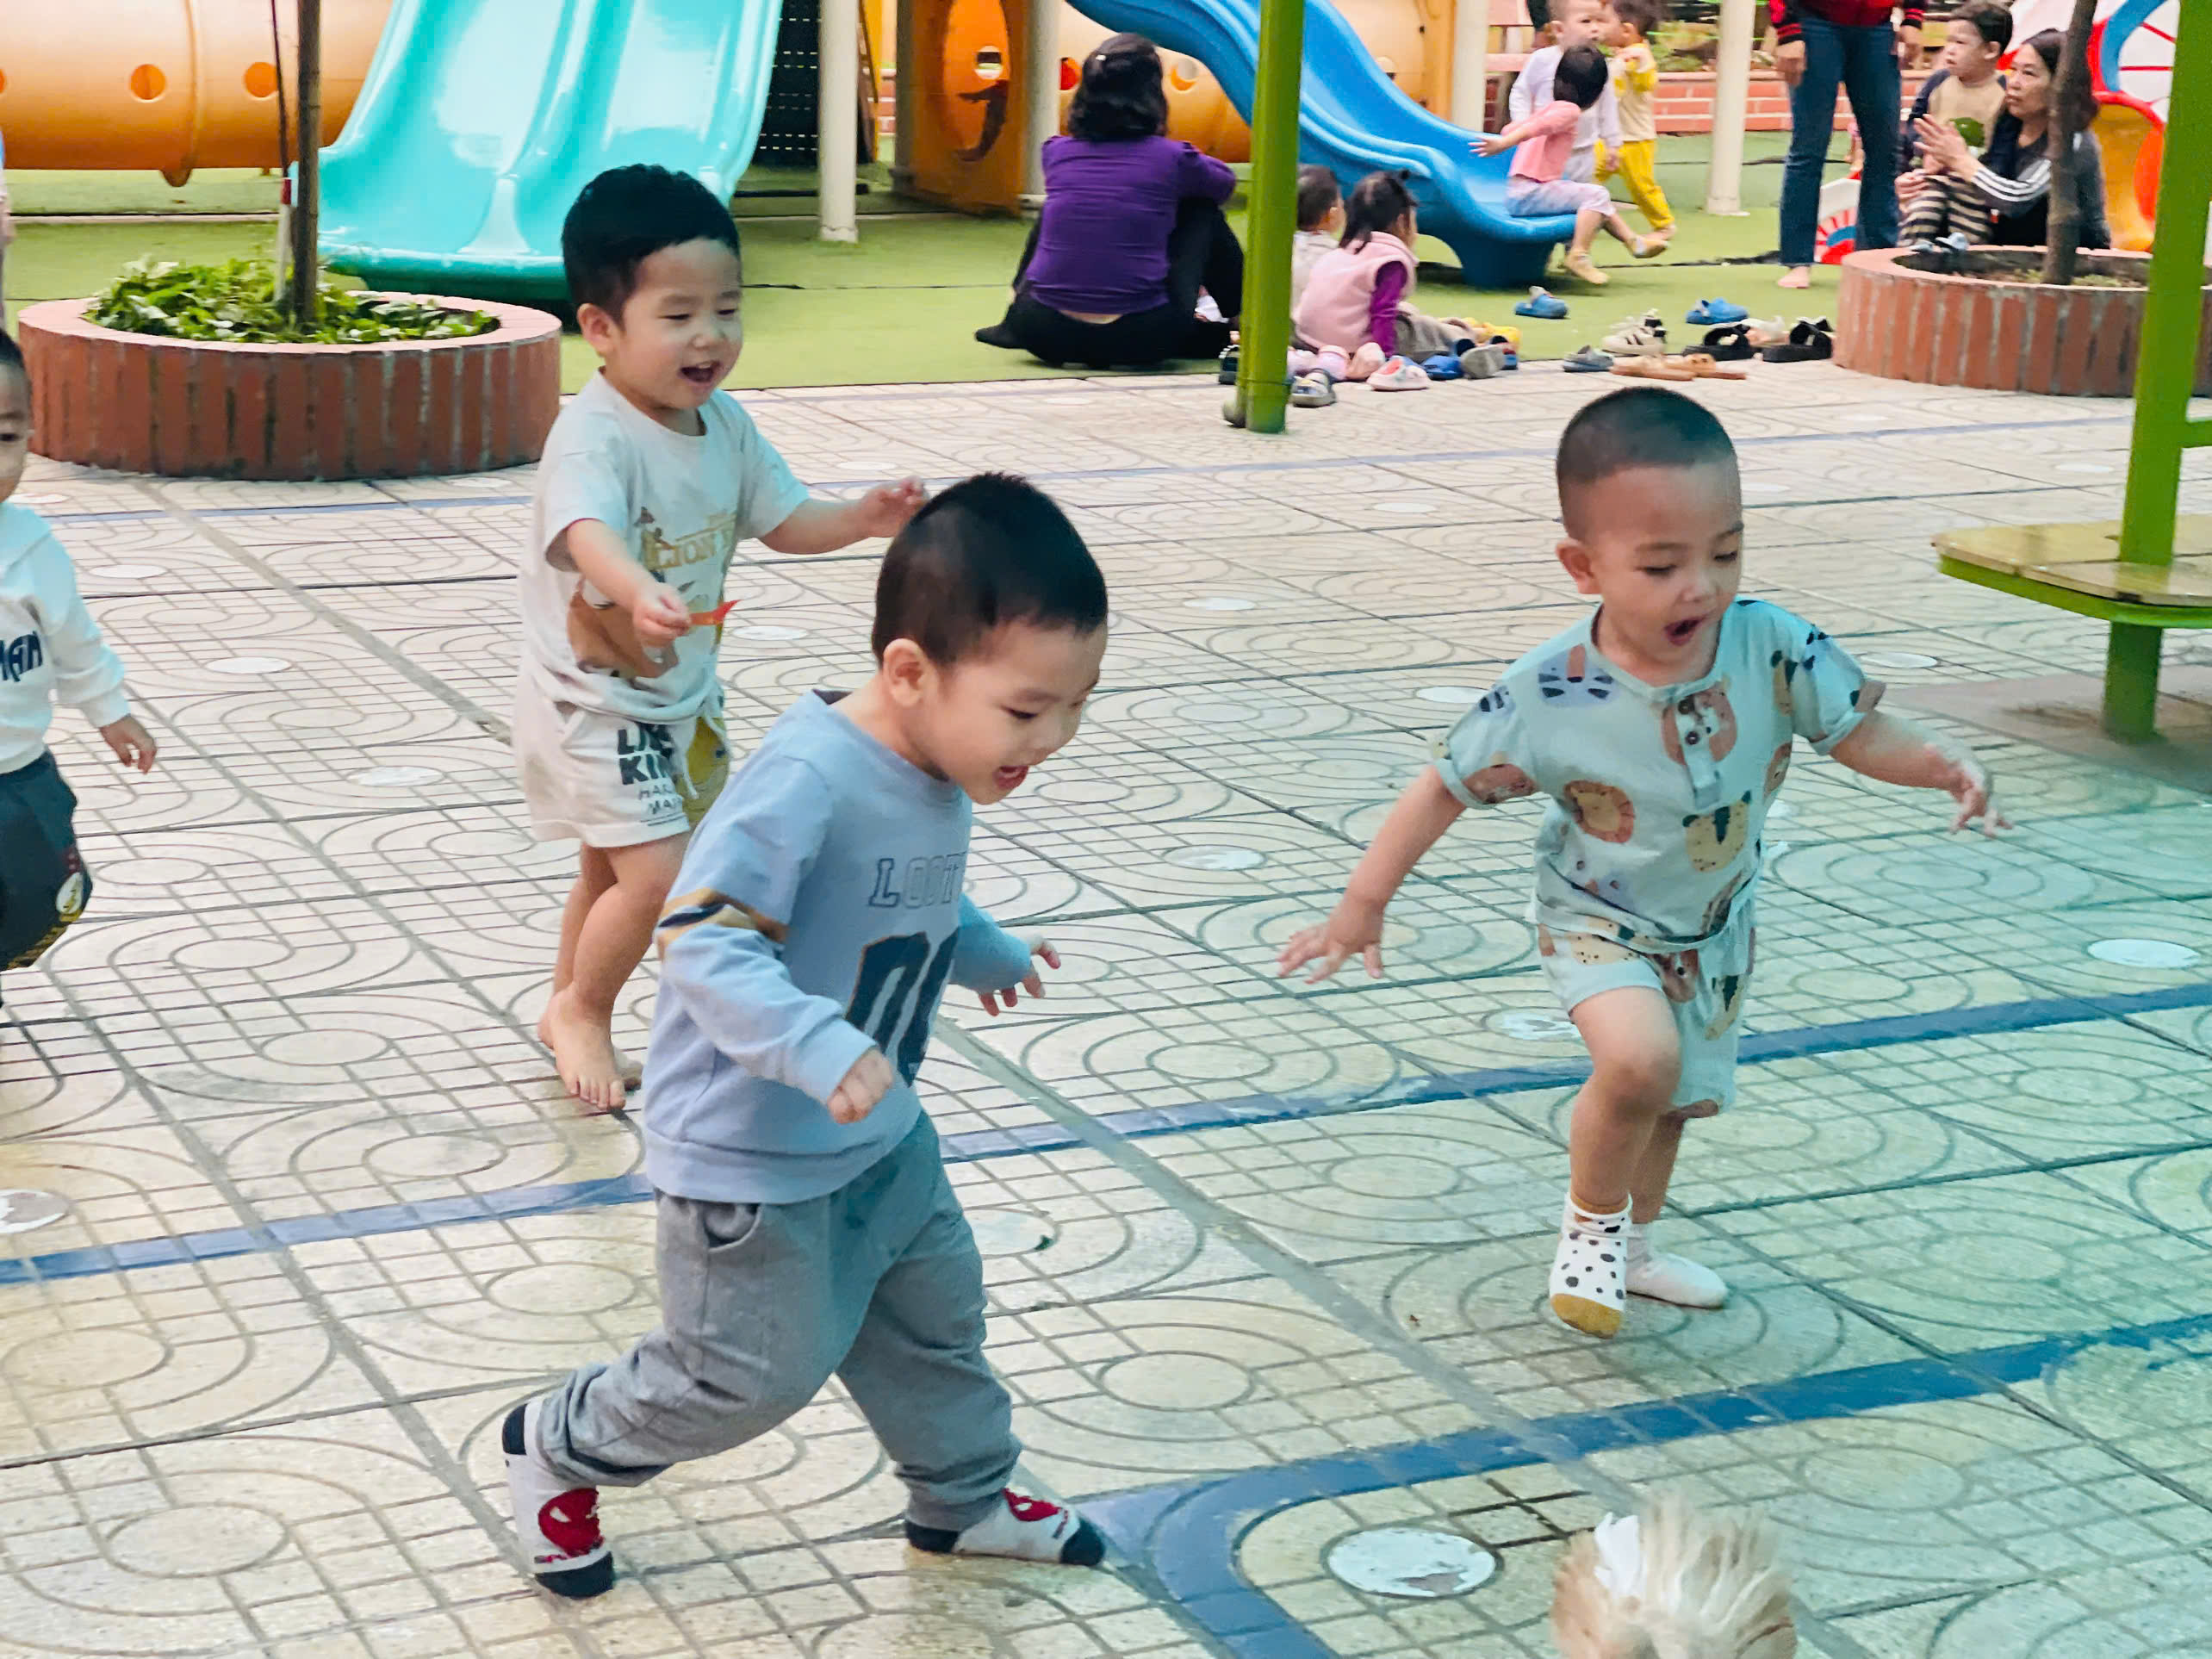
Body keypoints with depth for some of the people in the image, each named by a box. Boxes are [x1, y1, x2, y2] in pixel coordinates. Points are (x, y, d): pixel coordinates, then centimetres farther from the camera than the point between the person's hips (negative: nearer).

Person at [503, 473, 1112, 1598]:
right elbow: (703, 942, -37)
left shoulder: (939, 778, -3)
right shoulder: (806, 782, -33)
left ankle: (965, 1496, 45)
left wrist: (985, 952, 30)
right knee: (755, 1371, 5)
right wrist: (817, 1047, -47)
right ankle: (558, 1448, 29)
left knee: (934, 1307, 21)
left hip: (883, 1138, 9)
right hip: (752, 1156, -9)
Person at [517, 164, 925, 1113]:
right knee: (655, 873, -15)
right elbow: (586, 528, -48)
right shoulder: (592, 437, -29)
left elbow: (783, 520, 8)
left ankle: (568, 1013, 42)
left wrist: (863, 519, -12)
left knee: (611, 869, 23)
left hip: (681, 698, 8)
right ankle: (581, 1012, 10)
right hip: (592, 704, -8)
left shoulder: (723, 425, -3)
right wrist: (638, 590, -69)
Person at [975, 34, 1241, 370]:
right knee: (1202, 212, 22)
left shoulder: (1056, 152, 4)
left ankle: (1012, 323, 35)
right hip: (1140, 342, -3)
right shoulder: (1171, 158, -4)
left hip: (1045, 337, 3)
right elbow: (1225, 183, 21)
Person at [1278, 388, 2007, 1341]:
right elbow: (1446, 787, -19)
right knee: (1640, 1060, -30)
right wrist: (1363, 906, -16)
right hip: (1598, 920, -4)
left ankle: (1631, 1247, 51)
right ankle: (1592, 1224, 0)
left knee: (1676, 1098, 23)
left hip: (1714, 924, 4)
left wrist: (1942, 764, -33)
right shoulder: (1549, 697, -31)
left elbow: (1859, 732, -12)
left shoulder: (1773, 647, -25)